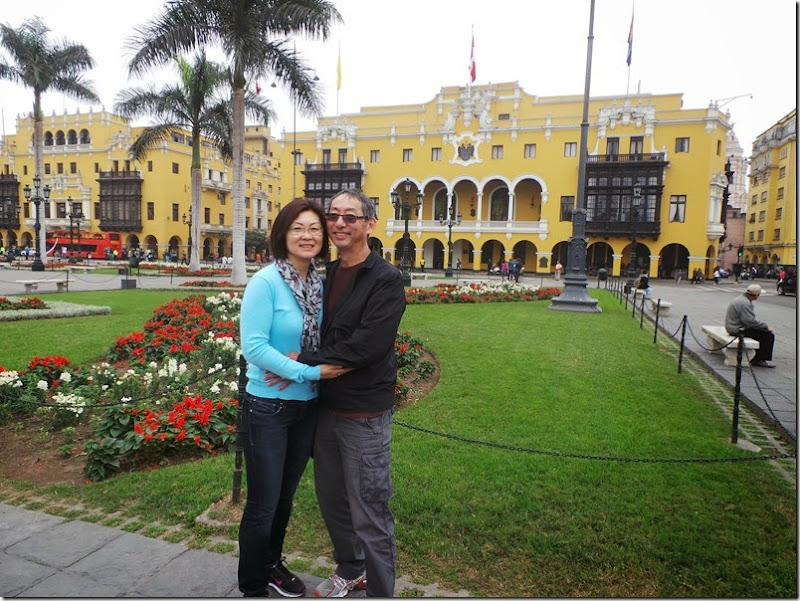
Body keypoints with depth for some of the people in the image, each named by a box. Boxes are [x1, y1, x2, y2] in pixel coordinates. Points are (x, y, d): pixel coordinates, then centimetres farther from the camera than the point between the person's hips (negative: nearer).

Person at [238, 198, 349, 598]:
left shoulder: (321, 284, 2)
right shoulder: (265, 282, -16)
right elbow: (253, 346, -21)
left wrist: (299, 369, -7)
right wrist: (308, 372, -23)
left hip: (307, 405, 6)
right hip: (268, 407, -6)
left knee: (285, 495, 22)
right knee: (263, 503, 7)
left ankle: (272, 565, 44)